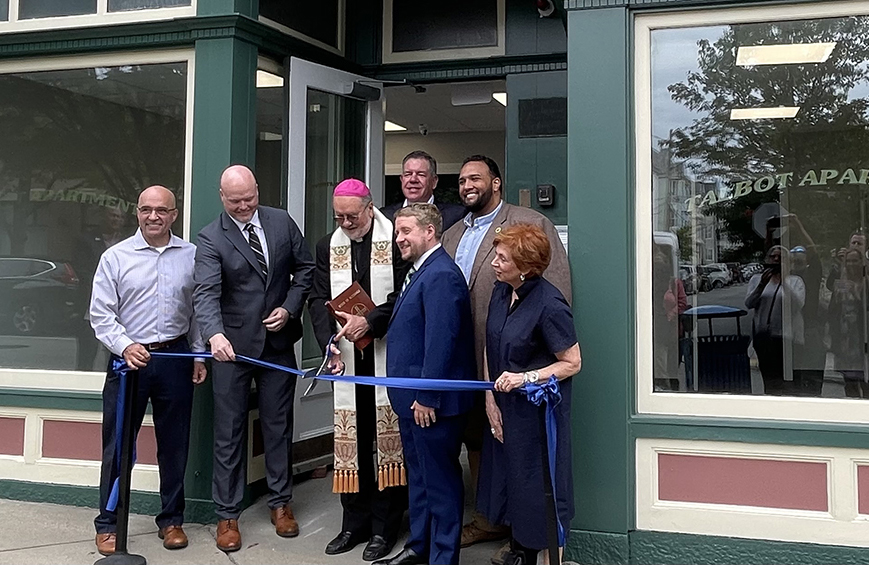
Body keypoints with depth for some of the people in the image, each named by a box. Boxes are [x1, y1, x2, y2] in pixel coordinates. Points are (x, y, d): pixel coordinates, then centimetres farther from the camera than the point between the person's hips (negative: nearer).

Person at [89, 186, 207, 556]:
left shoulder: (191, 256, 3)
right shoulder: (115, 257, -1)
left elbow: (198, 310, 8)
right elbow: (101, 314, -2)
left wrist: (199, 355, 5)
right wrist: (125, 346, -16)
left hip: (175, 357, 2)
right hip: (129, 358, -1)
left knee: (174, 444, 10)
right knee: (118, 445, 5)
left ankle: (171, 520, 25)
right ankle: (108, 524, 19)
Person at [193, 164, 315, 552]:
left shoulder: (282, 222, 1)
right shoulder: (211, 239, -10)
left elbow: (305, 268, 9)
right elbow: (206, 292, -22)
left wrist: (290, 308, -6)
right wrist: (215, 334, -40)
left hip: (278, 342, 3)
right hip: (233, 346, -3)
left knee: (278, 425, 14)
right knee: (228, 432, 5)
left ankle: (280, 502, 29)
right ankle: (227, 514, 17)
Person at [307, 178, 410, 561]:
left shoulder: (396, 240, -5)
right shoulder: (327, 247, 10)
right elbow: (319, 300, 6)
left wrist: (370, 321, -20)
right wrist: (329, 341, -10)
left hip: (387, 354, -4)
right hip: (347, 357, 4)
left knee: (388, 437, 3)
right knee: (351, 440, 9)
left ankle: (385, 527, 14)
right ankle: (355, 523, 22)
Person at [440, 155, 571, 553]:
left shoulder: (531, 224, -5)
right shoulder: (451, 236, 17)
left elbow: (557, 290, -11)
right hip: (466, 362, 7)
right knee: (477, 439, 16)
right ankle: (487, 520, 32)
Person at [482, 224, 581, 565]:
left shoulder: (549, 304, -22)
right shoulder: (501, 292, 0)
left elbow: (572, 363, -16)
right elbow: (490, 350, 5)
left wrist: (526, 378, -25)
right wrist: (491, 401, 0)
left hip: (539, 411, -7)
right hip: (505, 408, 7)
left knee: (539, 486, 5)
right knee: (510, 480, 18)